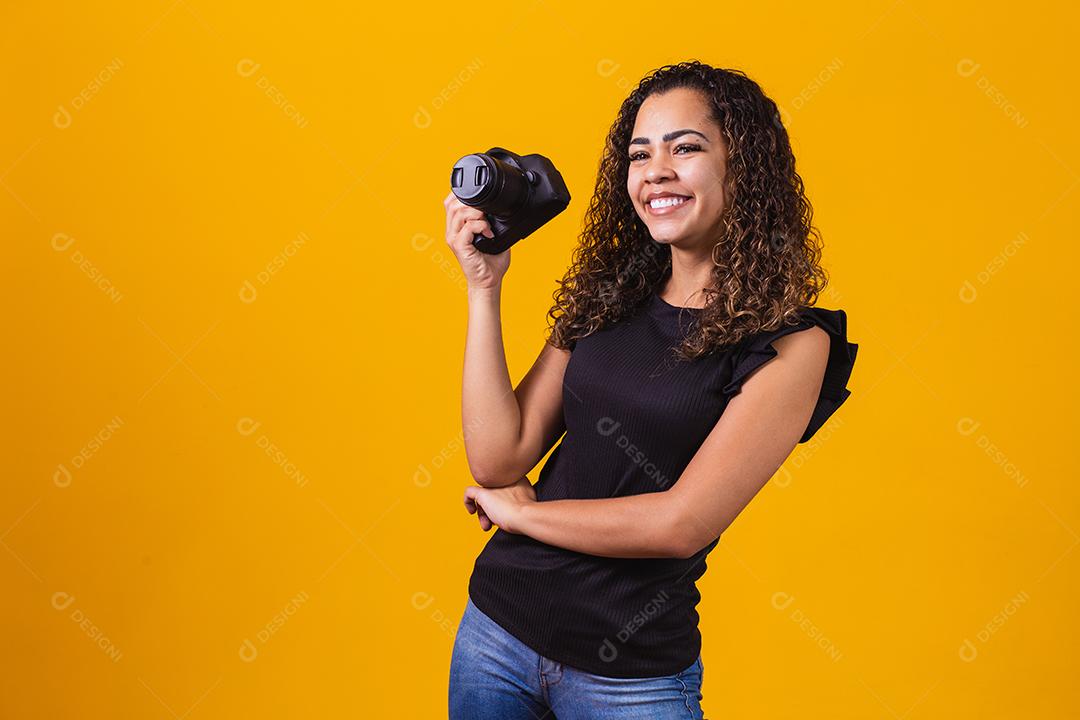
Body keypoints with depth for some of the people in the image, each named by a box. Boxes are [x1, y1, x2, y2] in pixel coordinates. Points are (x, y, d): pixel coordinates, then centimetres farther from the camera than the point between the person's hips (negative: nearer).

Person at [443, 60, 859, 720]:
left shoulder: (790, 343, -12)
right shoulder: (606, 298, 2)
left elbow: (682, 525, -19)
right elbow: (497, 460, -5)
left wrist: (519, 511, -9)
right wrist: (484, 288, -6)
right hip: (496, 627, 5)